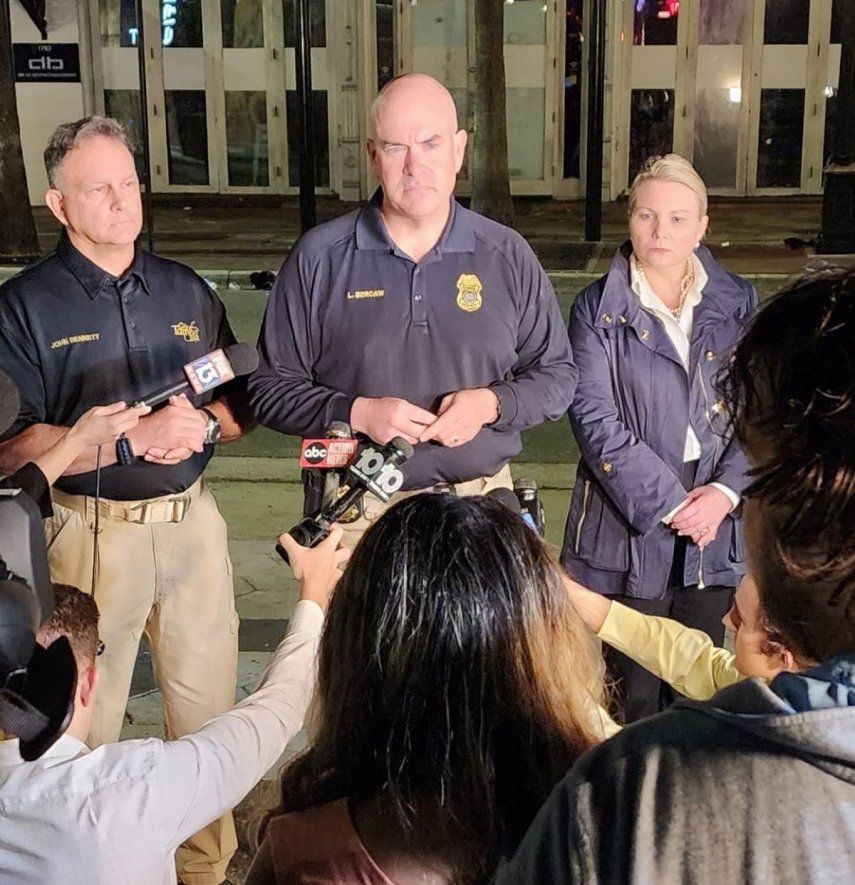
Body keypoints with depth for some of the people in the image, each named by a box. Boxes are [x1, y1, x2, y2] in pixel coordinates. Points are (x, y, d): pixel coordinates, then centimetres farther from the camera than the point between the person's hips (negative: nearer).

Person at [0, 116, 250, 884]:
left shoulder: (186, 291, 10)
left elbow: (241, 402, 13)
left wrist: (205, 425, -10)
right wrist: (135, 439, -20)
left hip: (192, 521, 4)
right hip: (92, 530, -3)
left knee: (210, 709, 11)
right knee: (86, 721, 8)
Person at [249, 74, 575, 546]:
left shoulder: (508, 255, 2)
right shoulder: (320, 257, -3)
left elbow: (558, 374, 9)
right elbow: (270, 388, 0)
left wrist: (492, 403, -11)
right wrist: (356, 414, -16)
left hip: (481, 506, 2)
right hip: (357, 515, -1)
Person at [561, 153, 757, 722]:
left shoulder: (737, 304, 8)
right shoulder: (598, 310, 0)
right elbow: (596, 420, -9)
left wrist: (726, 491, -12)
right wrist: (668, 503, -14)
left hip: (716, 525, 3)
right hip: (629, 527, -2)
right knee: (634, 691, 2)